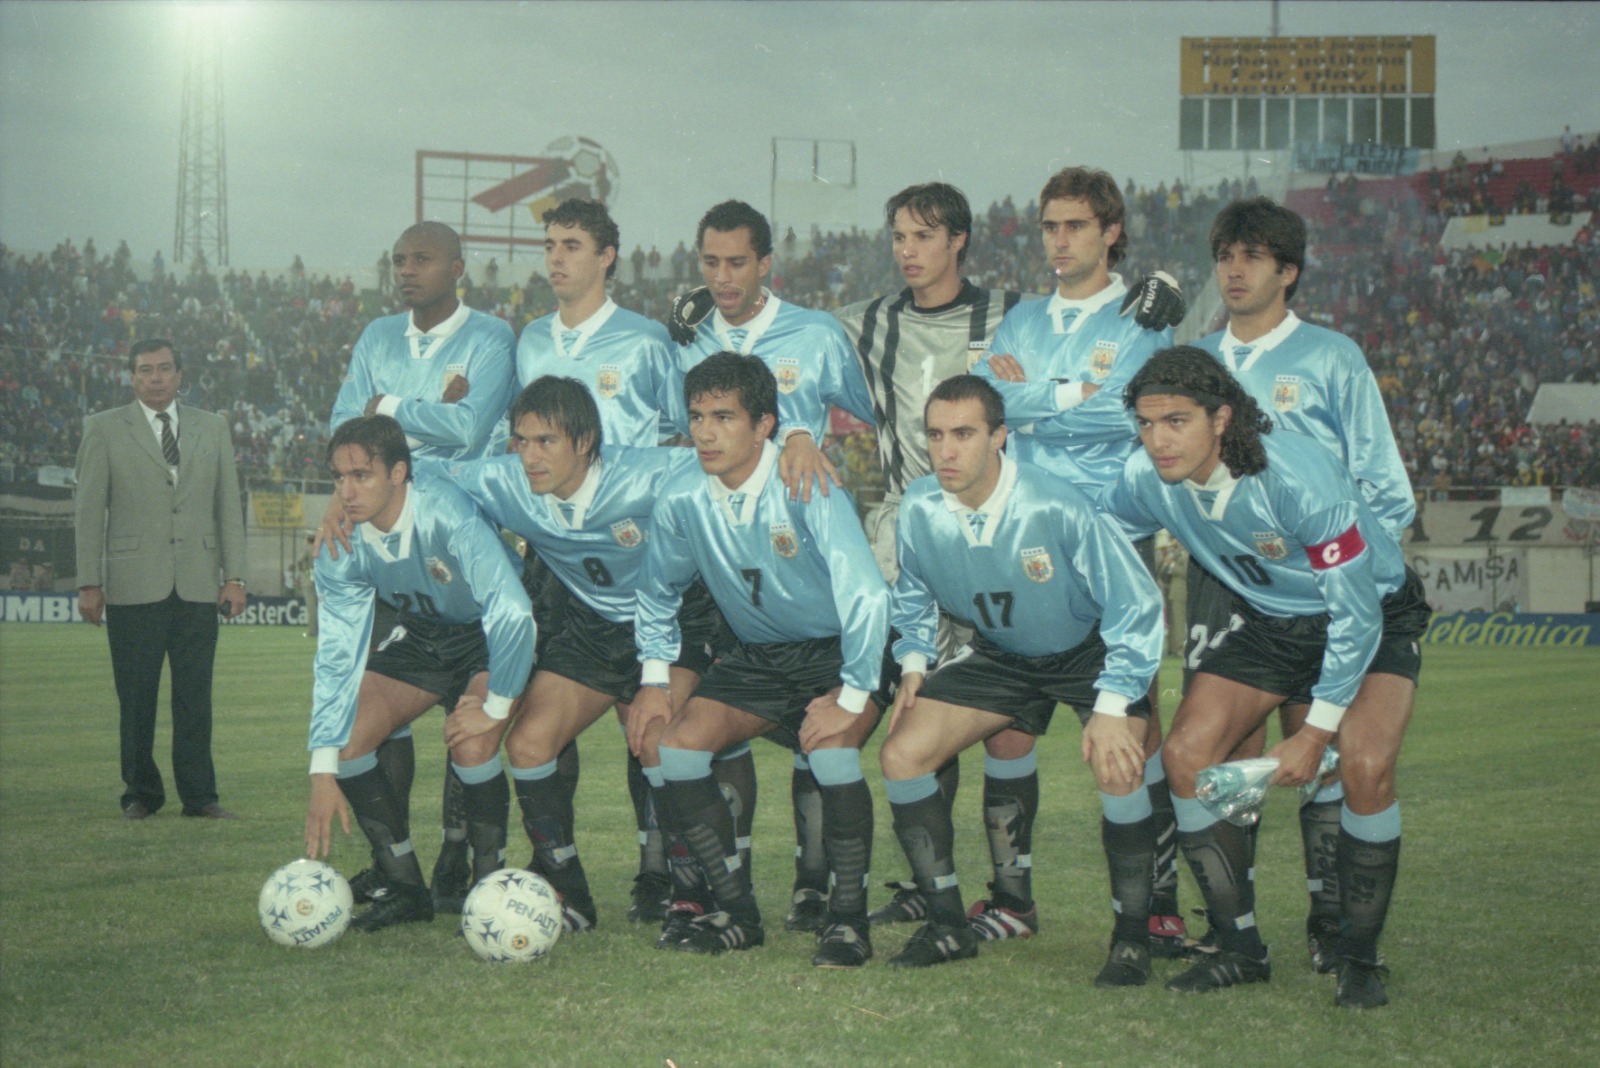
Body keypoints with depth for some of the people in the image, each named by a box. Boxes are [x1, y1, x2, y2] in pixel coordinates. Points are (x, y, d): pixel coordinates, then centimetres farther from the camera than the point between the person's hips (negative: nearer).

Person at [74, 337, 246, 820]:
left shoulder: (212, 428, 14)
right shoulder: (104, 430, 6)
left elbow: (229, 505, 13)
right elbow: (88, 509, 4)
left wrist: (234, 576, 5)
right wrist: (89, 582, -3)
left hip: (198, 585, 2)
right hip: (134, 585, -2)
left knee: (195, 695, 1)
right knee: (136, 697, 1)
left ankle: (198, 794, 7)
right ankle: (141, 793, 11)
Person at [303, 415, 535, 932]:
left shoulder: (447, 513, -35)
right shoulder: (340, 547, -17)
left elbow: (511, 611, -37)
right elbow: (335, 656, -12)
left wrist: (495, 706, -28)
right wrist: (323, 772, -16)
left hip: (493, 638, -6)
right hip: (420, 635, 6)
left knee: (471, 744, -30)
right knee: (344, 740, -10)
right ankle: (405, 888, 5)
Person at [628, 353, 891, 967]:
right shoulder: (682, 501, -9)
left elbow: (866, 594, -28)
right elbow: (658, 592, 12)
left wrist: (852, 698, -25)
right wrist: (654, 680, 6)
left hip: (838, 652, -5)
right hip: (757, 657, 6)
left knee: (830, 748, -32)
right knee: (676, 745, -13)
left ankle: (848, 918, -13)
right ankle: (737, 914, -1)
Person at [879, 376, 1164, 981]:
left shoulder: (1056, 508, -31)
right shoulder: (919, 510, -17)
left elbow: (1134, 605, -23)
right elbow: (913, 595, 8)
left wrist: (1111, 708, -27)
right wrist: (914, 663, -5)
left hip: (1090, 652, -5)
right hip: (1000, 654, 5)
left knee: (1118, 769, -29)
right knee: (902, 754, -10)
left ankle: (1131, 937, -10)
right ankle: (948, 925, 3)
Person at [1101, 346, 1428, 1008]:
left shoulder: (1299, 479, -34)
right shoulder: (1146, 479, -18)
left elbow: (1355, 613, -27)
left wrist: (1314, 734, -23)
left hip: (1375, 616, -5)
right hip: (1269, 622, 5)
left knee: (1364, 767, -28)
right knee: (1185, 754, -12)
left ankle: (1359, 959, -7)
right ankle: (1240, 949, 1)